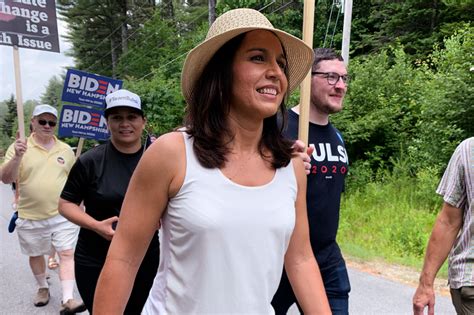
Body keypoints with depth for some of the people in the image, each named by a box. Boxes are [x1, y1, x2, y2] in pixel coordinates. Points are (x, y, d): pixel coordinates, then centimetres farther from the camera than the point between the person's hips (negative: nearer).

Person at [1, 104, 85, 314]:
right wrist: (17, 158, -28)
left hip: (63, 215, 1)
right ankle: (43, 288, 38)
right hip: (30, 217, 0)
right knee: (35, 255, 16)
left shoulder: (66, 150, 4)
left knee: (67, 254, -4)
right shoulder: (19, 147, -4)